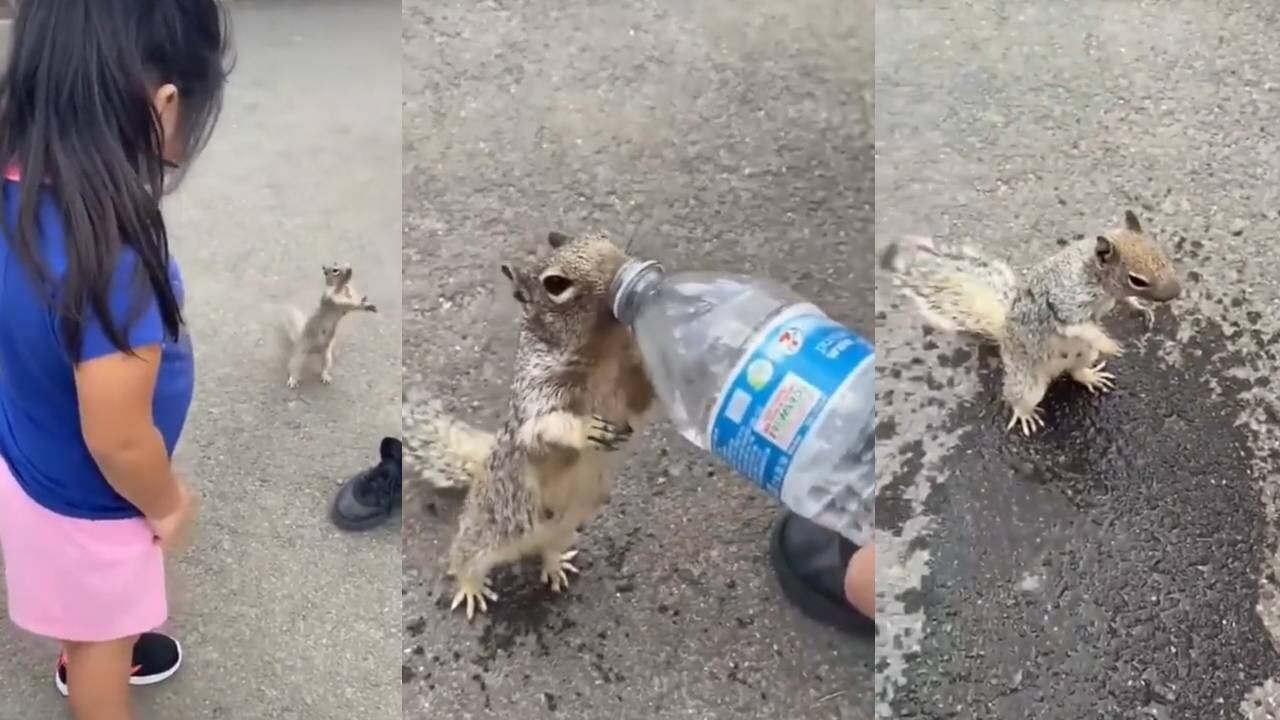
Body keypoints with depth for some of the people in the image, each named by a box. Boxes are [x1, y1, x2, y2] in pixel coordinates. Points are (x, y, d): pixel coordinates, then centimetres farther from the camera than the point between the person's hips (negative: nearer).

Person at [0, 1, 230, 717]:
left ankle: (91, 660, 65)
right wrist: (169, 504, -12)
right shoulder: (111, 258, -42)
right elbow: (119, 443, -31)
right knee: (104, 637, 23)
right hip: (85, 500, -7)